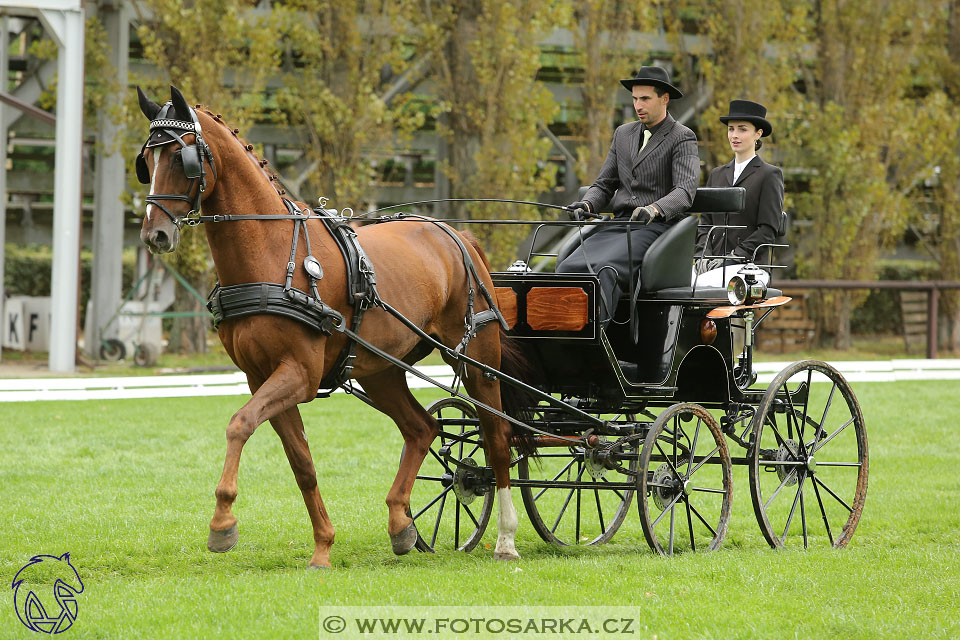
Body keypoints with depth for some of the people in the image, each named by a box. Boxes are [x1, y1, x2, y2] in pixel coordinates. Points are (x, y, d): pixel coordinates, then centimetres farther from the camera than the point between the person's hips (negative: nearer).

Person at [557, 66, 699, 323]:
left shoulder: (682, 138, 0)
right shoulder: (623, 134, 21)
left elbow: (685, 190, -14)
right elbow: (604, 184, 21)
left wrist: (654, 210, -34)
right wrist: (588, 204, -3)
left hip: (657, 227, -6)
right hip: (619, 224, 6)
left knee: (607, 270, -34)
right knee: (568, 268, -21)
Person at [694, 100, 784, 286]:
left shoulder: (770, 175, 4)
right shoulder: (717, 174, 23)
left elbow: (768, 229, -4)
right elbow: (705, 222, 18)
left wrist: (732, 258, -13)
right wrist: (704, 255, -2)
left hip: (748, 264, -5)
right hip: (714, 263, 5)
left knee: (704, 283, -34)